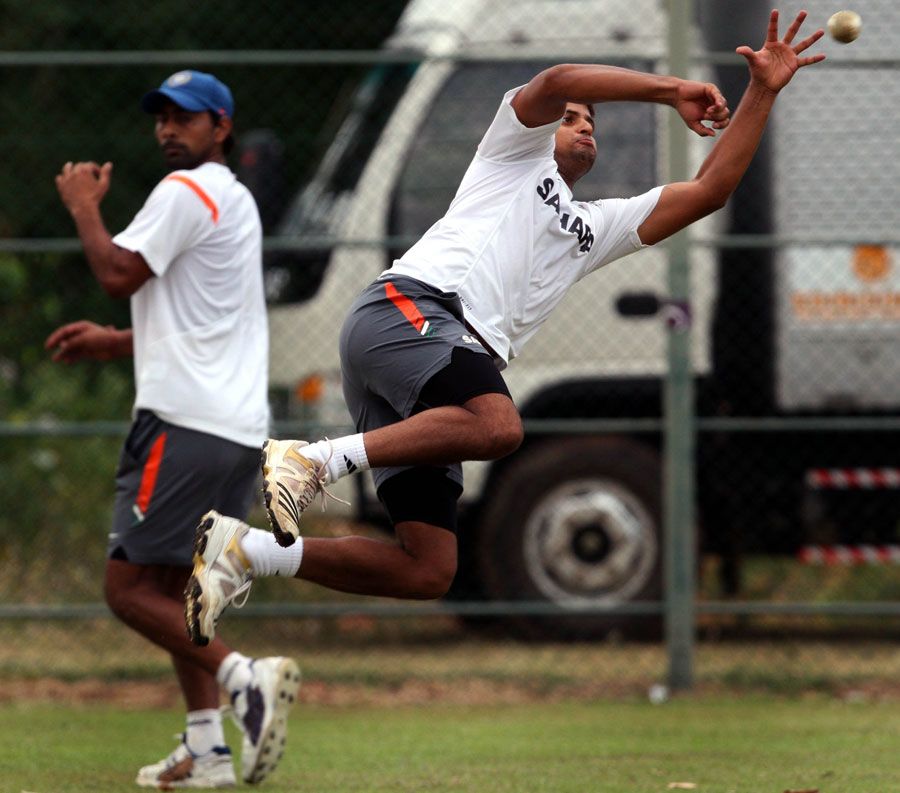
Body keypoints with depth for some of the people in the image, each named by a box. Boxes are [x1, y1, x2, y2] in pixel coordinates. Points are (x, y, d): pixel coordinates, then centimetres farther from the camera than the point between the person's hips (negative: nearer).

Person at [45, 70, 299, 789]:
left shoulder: (186, 192, -8)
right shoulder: (237, 202, 23)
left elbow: (118, 273, -17)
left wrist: (84, 205, -1)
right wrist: (116, 343, 26)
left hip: (185, 425, -10)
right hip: (240, 428, 10)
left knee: (128, 587, -9)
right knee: (172, 583, 14)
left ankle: (242, 675, -23)